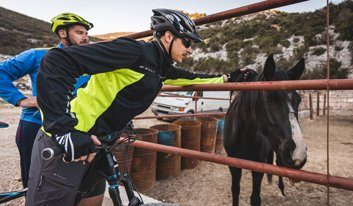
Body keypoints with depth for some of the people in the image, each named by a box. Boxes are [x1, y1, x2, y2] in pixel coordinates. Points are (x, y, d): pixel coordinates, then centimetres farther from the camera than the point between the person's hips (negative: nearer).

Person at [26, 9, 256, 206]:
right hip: (64, 143, -8)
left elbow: (189, 78, 26)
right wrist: (64, 130, -32)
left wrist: (226, 78, 25)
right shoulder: (135, 50, -21)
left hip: (92, 143, 8)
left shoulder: (161, 68, 7)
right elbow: (58, 60, -25)